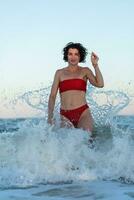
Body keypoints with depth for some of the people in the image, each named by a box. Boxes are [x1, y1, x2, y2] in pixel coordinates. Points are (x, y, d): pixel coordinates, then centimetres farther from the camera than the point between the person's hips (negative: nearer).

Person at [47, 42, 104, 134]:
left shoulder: (85, 71, 10)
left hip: (83, 113, -2)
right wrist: (50, 116, 2)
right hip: (65, 116, 2)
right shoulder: (59, 73, 14)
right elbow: (52, 96, 12)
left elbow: (100, 84, -5)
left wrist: (95, 65, -10)